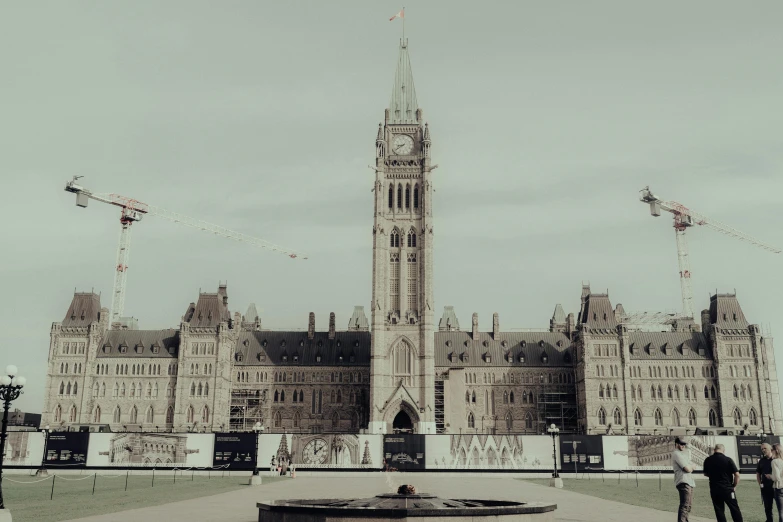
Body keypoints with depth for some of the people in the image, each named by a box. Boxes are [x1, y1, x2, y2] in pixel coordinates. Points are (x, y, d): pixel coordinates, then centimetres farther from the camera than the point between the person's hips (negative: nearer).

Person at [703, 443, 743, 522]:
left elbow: (706, 474, 11)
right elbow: (737, 474, -11)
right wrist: (734, 485, 3)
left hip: (714, 489, 2)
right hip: (727, 489, -2)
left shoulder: (708, 460, -2)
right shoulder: (728, 460, -10)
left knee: (719, 510, 8)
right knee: (735, 509, 9)